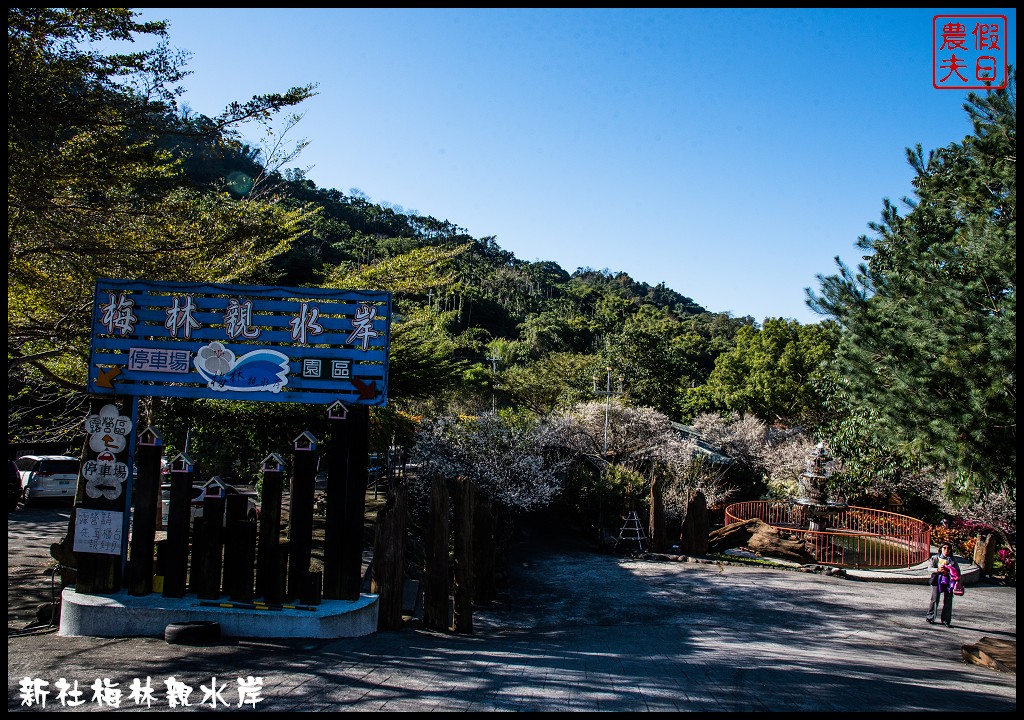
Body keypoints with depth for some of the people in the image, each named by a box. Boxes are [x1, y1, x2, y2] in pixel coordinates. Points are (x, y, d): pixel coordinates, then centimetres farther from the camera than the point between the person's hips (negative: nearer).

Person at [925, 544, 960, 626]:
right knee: (935, 599, -4)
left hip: (948, 581, 2)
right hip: (937, 580, -2)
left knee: (948, 600, 0)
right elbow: (929, 568, -1)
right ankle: (930, 617, 12)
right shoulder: (935, 558, 5)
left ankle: (946, 620, 10)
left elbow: (958, 571, 5)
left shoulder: (952, 559, 10)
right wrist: (938, 570, -20)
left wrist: (948, 572, -15)